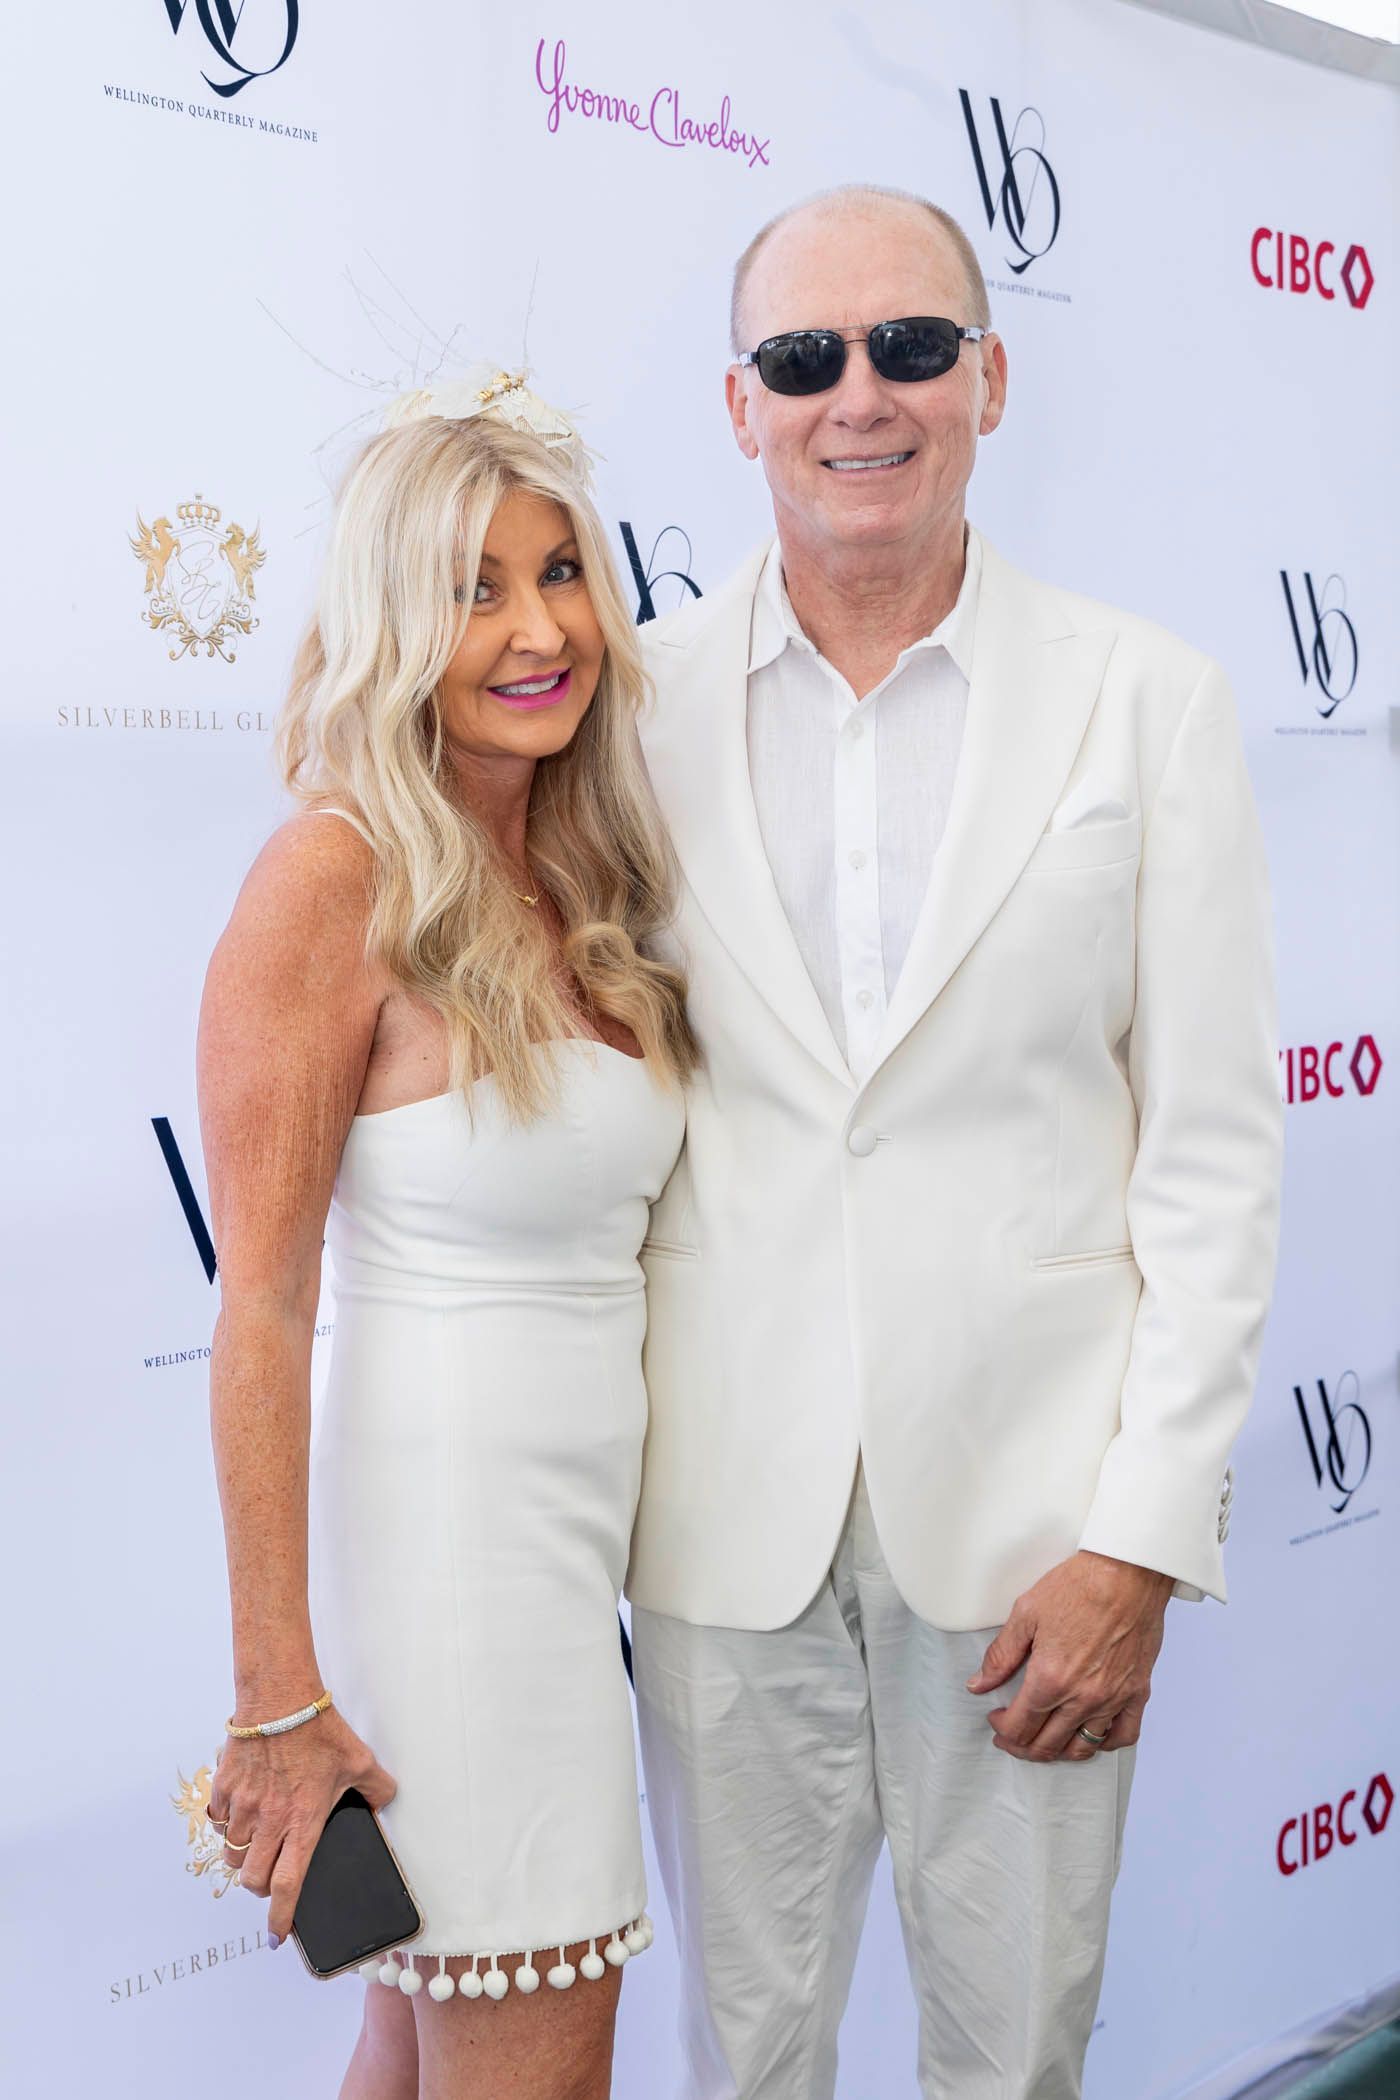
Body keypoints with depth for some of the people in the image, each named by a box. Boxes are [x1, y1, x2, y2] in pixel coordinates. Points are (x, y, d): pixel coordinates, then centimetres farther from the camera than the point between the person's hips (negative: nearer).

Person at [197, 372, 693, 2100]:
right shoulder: (338, 876, -14)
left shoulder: (577, 877, 8)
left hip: (596, 1504, 7)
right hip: (439, 1513, -7)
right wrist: (276, 1693, -16)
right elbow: (261, 1309, -15)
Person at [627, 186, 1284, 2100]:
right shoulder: (641, 702, 1)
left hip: (1025, 1503, 0)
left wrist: (1144, 1534, -7)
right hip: (729, 1505, 1)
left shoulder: (1147, 700, -2)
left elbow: (1213, 1152, -3)